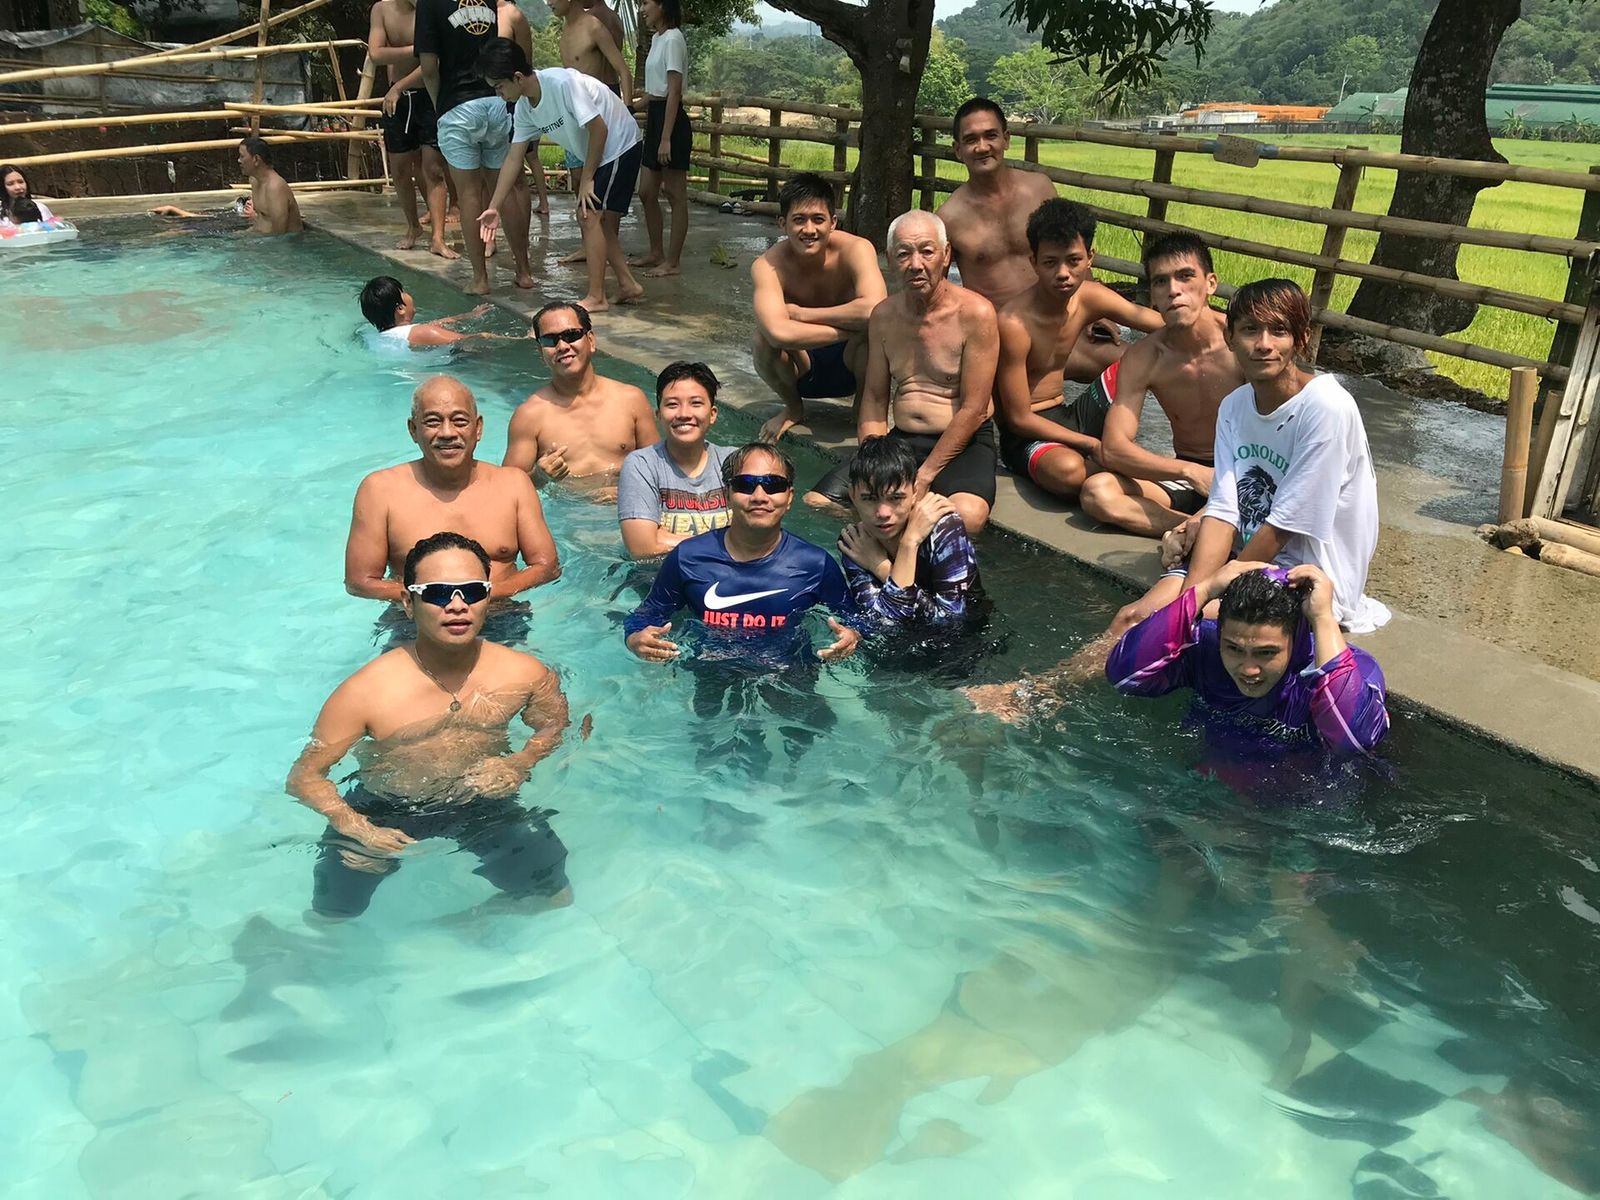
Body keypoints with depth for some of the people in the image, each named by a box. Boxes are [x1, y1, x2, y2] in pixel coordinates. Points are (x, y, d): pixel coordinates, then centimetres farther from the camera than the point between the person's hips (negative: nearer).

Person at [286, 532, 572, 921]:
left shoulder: (526, 674, -14)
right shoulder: (363, 693, -22)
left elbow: (555, 728, 6)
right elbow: (305, 777, -13)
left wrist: (521, 763, -14)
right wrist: (355, 827, -29)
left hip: (483, 802, 2)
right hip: (385, 809, -1)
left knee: (555, 900, 0)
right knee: (331, 914, -7)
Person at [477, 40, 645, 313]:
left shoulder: (562, 83, -28)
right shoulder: (524, 107, -2)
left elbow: (599, 129, -24)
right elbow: (514, 159, 2)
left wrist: (587, 178, -17)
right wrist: (493, 207, -2)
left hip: (620, 147, -9)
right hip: (599, 155, 9)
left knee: (589, 216, -13)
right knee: (601, 222, 11)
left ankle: (595, 298, -9)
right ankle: (627, 285, 22)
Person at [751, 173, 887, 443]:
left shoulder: (856, 249, -21)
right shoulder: (767, 266, -21)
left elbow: (874, 310, -40)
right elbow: (779, 332, -40)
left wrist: (799, 313, -30)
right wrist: (854, 327, -35)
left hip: (851, 364, -1)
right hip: (802, 370, 1)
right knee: (765, 338, -30)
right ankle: (793, 408, 3)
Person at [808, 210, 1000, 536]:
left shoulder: (975, 313, -11)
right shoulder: (883, 316, 7)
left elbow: (974, 410, -13)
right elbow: (875, 397, 12)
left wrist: (924, 477, -15)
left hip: (963, 444, -4)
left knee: (966, 516, -36)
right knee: (816, 503, -13)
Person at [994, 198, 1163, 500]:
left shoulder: (1090, 298, -3)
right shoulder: (1014, 324, -23)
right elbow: (1019, 419, -21)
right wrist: (1093, 446, -22)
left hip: (1068, 416, 7)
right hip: (1027, 435, -7)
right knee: (1069, 471, -39)